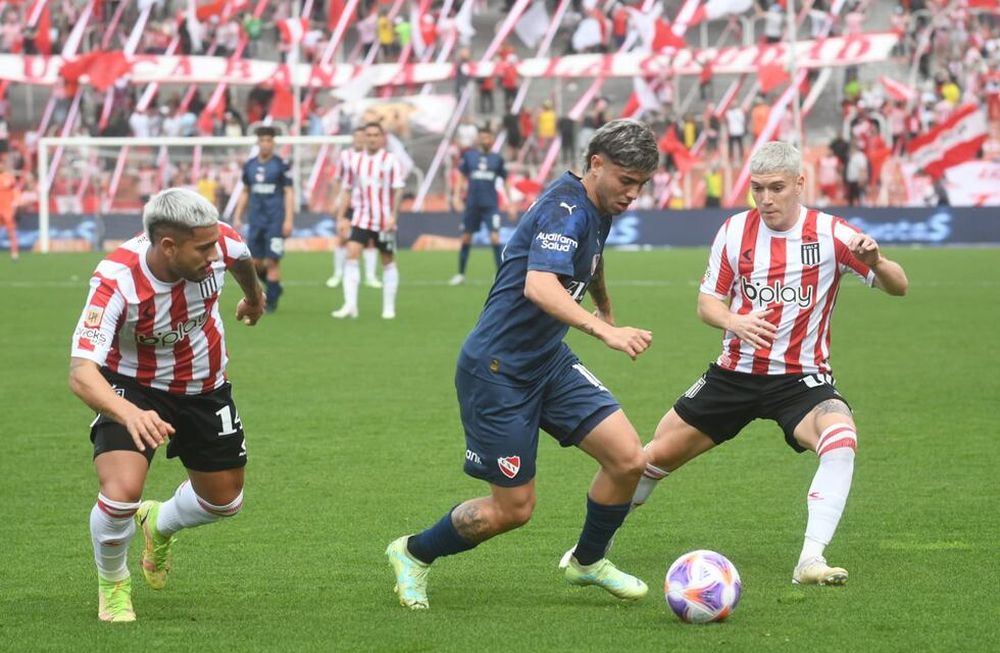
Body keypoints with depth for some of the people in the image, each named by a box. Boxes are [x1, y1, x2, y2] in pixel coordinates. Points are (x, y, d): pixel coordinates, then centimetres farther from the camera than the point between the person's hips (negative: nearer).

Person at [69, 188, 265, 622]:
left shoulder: (218, 242, -24)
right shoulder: (116, 282, -37)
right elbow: (81, 373, -44)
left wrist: (253, 293, 27)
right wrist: (130, 413, -63)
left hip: (204, 388, 5)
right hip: (132, 389, -5)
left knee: (225, 502, 14)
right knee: (122, 492, -26)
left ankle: (159, 525, 50)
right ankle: (112, 583, 7)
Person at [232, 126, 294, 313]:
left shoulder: (281, 165, -4)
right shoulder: (249, 165, 9)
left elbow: (288, 193, -4)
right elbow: (245, 192, 18)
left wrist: (288, 220, -11)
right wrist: (237, 217, 12)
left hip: (275, 220, -4)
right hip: (255, 220, 4)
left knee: (272, 261, -6)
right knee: (255, 263, 3)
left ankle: (271, 301, 4)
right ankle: (275, 287, 27)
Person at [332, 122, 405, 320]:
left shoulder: (391, 161, -4)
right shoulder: (356, 161, 7)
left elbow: (398, 190, -7)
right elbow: (347, 190, 12)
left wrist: (392, 216, -16)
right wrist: (340, 217, 7)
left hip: (384, 221, -2)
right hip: (361, 219, 3)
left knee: (388, 261, 6)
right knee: (351, 255, -13)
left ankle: (389, 307, 16)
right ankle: (350, 305, -15)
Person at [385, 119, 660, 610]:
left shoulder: (594, 207, 7)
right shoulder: (565, 209, -22)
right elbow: (539, 287, -39)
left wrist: (606, 308, 50)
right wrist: (605, 331, -50)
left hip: (549, 363, 9)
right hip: (497, 371, -9)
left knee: (629, 460, -5)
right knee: (514, 509, -2)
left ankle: (588, 562, 20)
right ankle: (413, 553, 24)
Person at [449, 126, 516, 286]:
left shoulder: (497, 159, 5)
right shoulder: (469, 156, 5)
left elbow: (505, 181, 12)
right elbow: (462, 178, 10)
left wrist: (510, 203, 10)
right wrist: (457, 196, -1)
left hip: (491, 205, -1)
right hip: (472, 204, 1)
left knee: (495, 237, -12)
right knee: (466, 238, 7)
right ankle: (461, 274, 19)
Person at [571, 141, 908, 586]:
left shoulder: (830, 234, -10)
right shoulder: (734, 232, -2)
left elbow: (898, 287, -11)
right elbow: (707, 303, 3)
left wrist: (875, 262, -35)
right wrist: (735, 322, -20)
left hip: (800, 378, -3)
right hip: (735, 373, 3)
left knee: (841, 438, -33)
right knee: (658, 454, 3)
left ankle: (810, 561, -32)